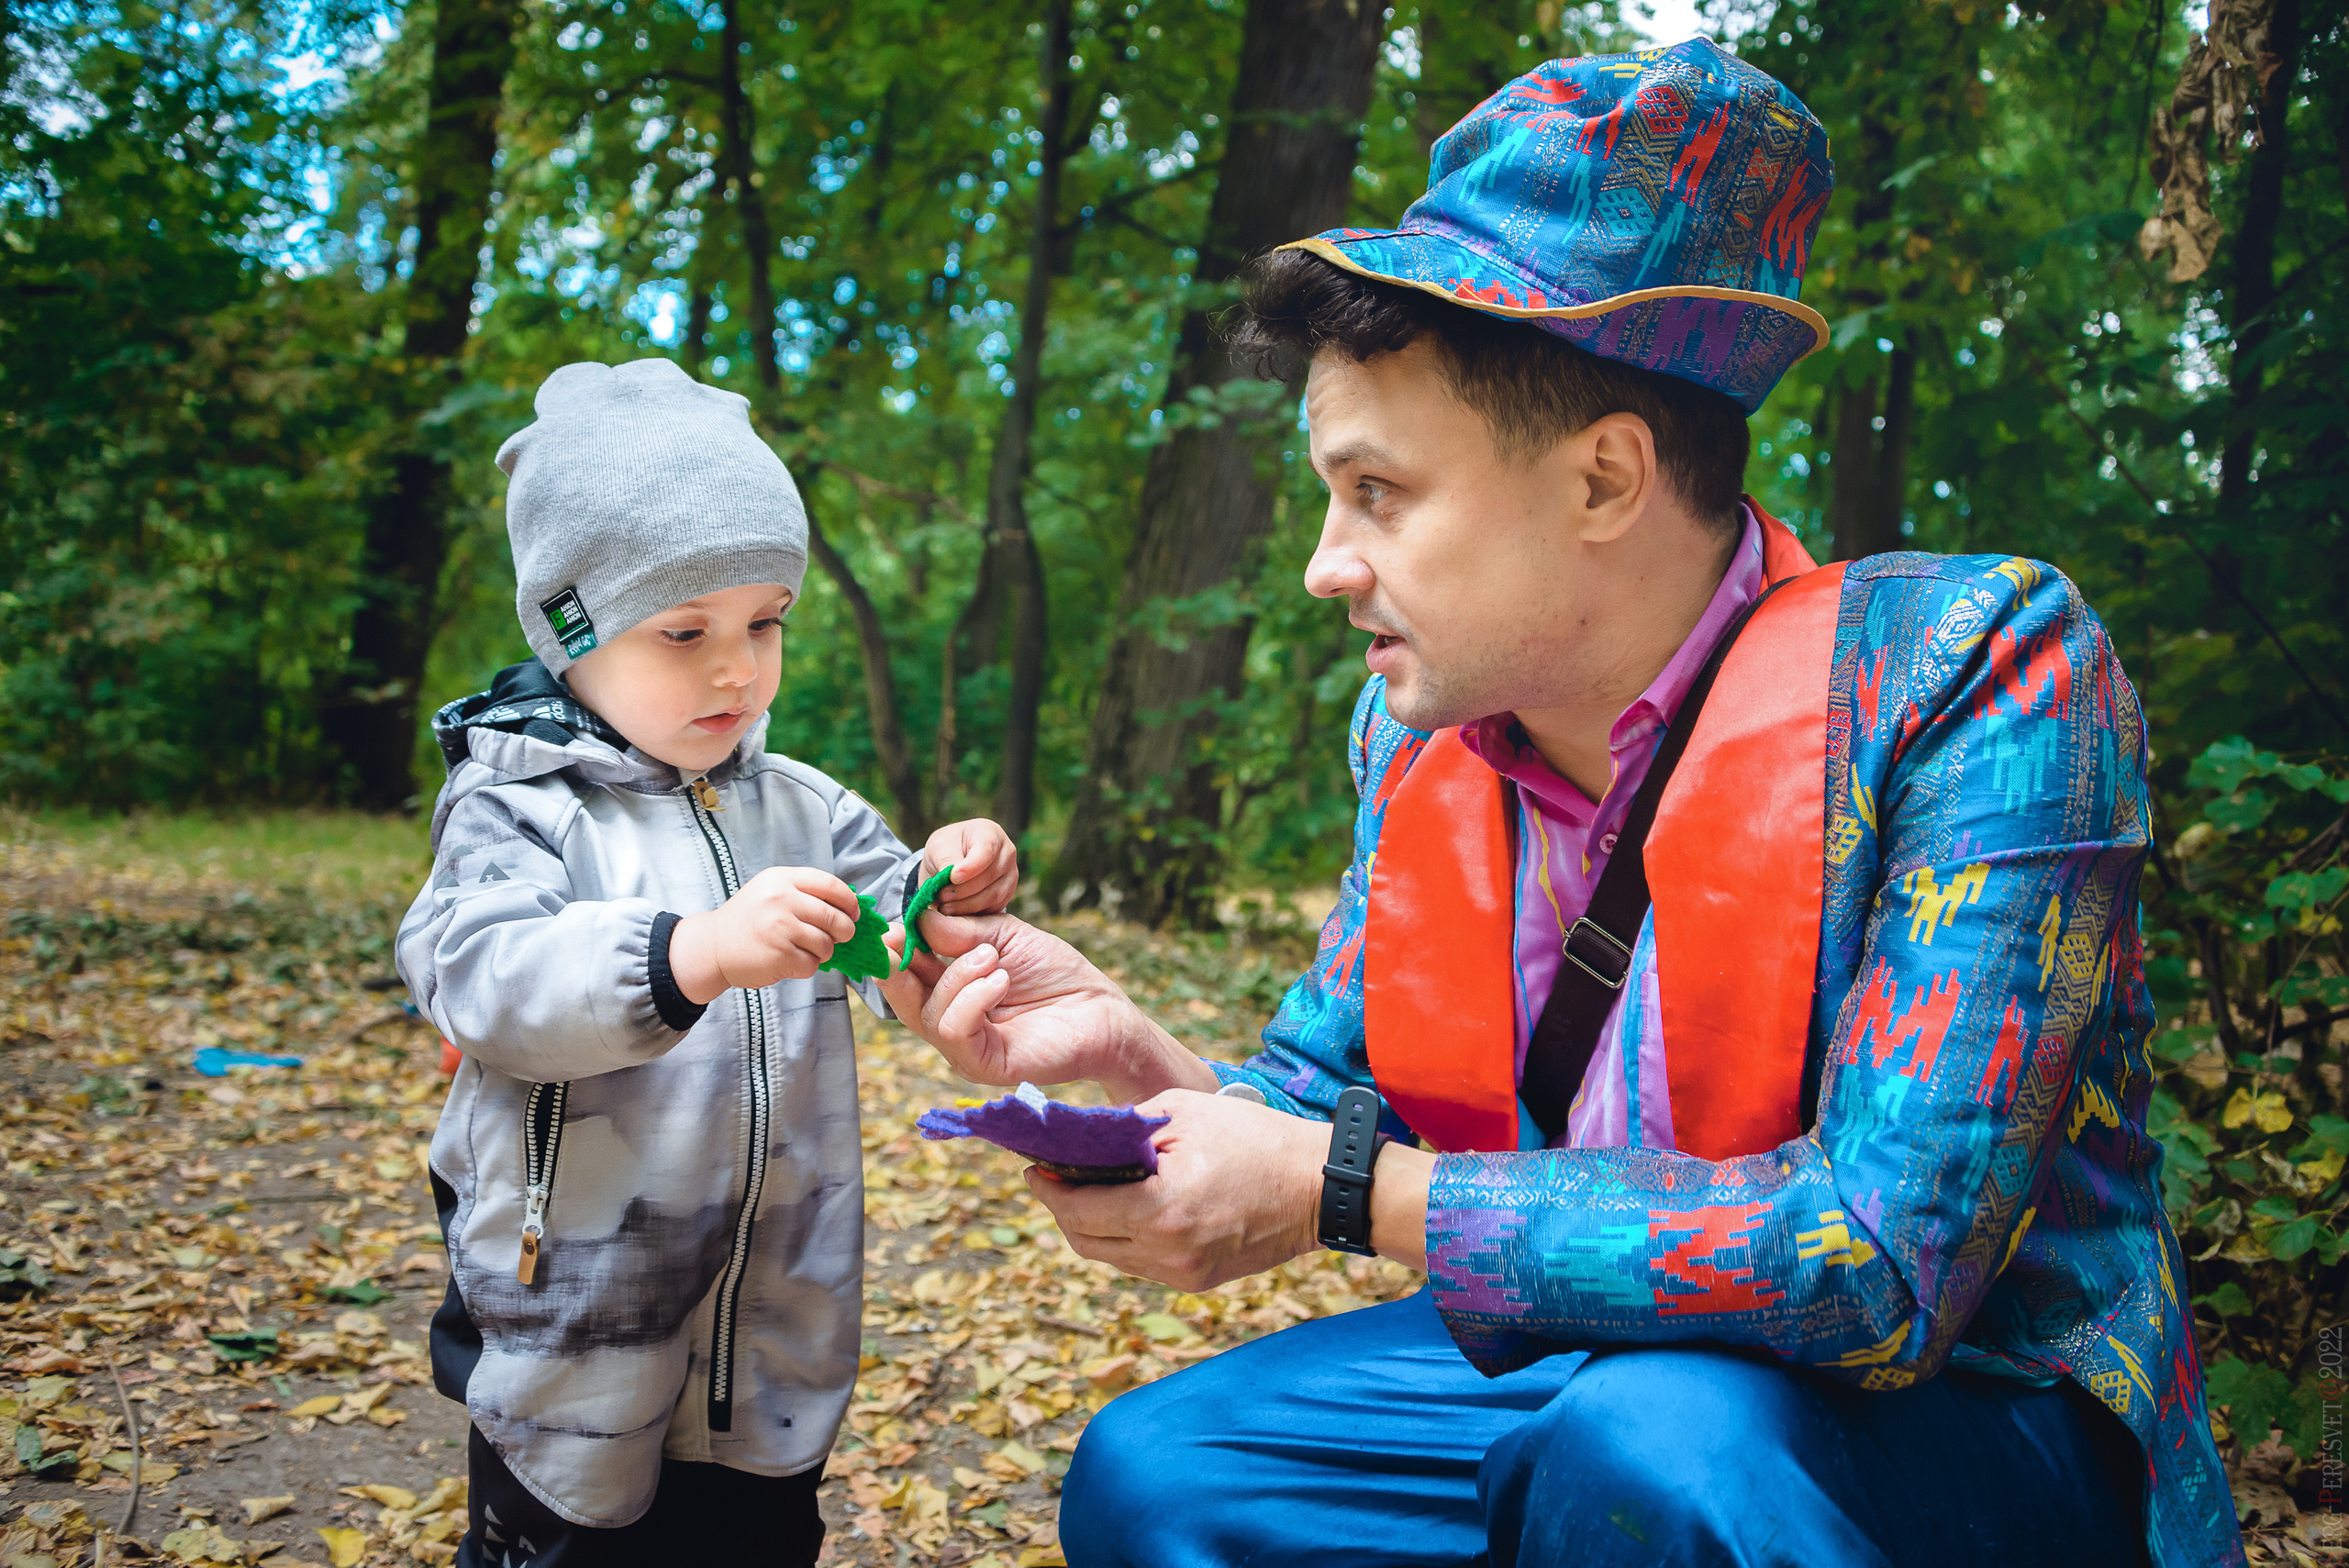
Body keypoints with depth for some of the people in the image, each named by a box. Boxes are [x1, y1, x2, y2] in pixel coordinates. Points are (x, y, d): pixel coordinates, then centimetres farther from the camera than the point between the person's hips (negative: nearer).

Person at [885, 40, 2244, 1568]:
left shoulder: (1978, 672, -22)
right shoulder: (1420, 731, -3)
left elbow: (1880, 1259, -29)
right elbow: (1333, 1106, 5)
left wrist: (1332, 1188, -27)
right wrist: (1136, 1053, -16)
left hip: (1964, 1426, -5)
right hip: (1574, 1376, 5)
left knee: (1649, 1441, -34)